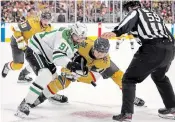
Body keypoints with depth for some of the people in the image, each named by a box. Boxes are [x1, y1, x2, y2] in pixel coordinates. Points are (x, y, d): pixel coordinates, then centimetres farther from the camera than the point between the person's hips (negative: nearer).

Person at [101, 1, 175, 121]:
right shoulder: (155, 15, 33)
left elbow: (129, 21, -11)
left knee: (130, 78, 4)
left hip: (153, 49, -7)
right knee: (159, 76, 33)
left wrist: (116, 32, -28)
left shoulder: (136, 12, 13)